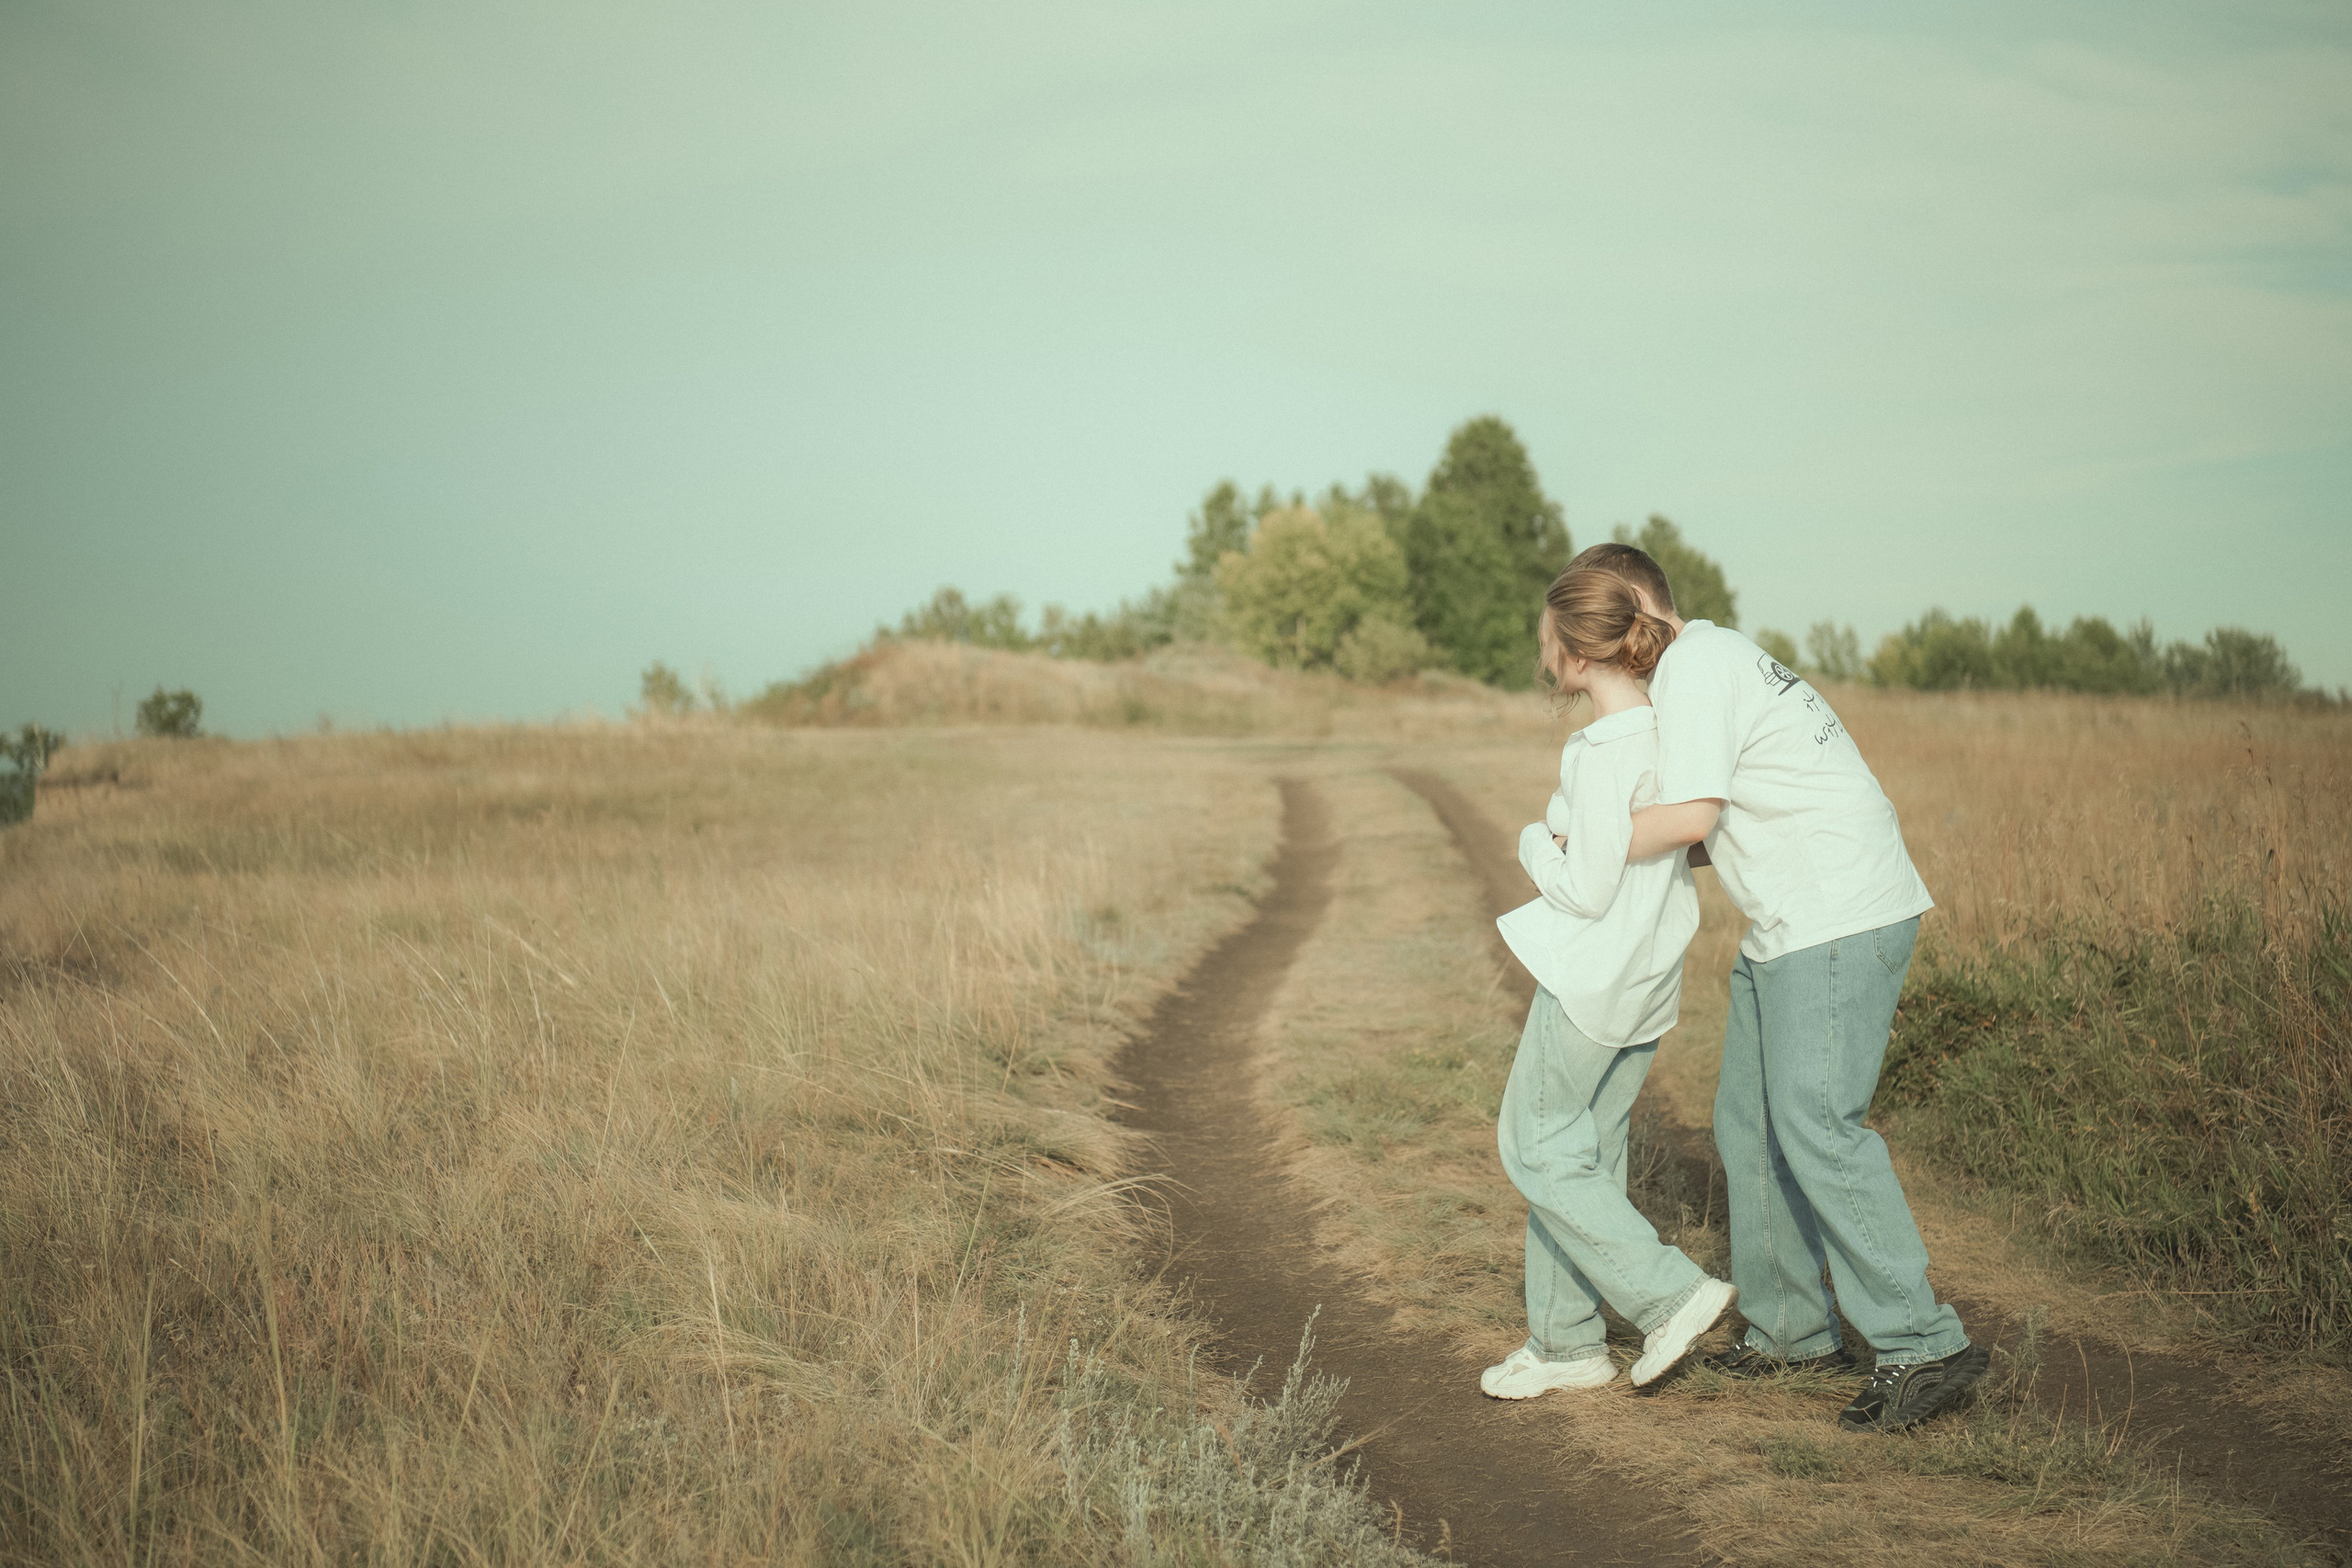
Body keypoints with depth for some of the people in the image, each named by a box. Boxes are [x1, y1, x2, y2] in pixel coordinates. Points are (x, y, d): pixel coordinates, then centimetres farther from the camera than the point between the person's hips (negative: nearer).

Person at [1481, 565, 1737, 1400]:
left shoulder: (1604, 753, -23)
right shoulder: (1669, 729, 3)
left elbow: (1588, 892, -20)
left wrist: (1536, 843, -3)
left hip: (1594, 977, -9)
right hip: (1651, 977, 9)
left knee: (1536, 1147, 5)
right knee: (1588, 1150, 15)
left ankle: (1670, 1292, 1)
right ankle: (1566, 1343, 22)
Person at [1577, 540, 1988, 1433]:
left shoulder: (1697, 665, -12)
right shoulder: (1711, 661, 20)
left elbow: (1691, 816, -22)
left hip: (1842, 916, -11)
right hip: (1790, 925, 11)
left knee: (1816, 1125, -13)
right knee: (1749, 1122, 13)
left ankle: (1922, 1348, -11)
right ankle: (1792, 1330, 21)